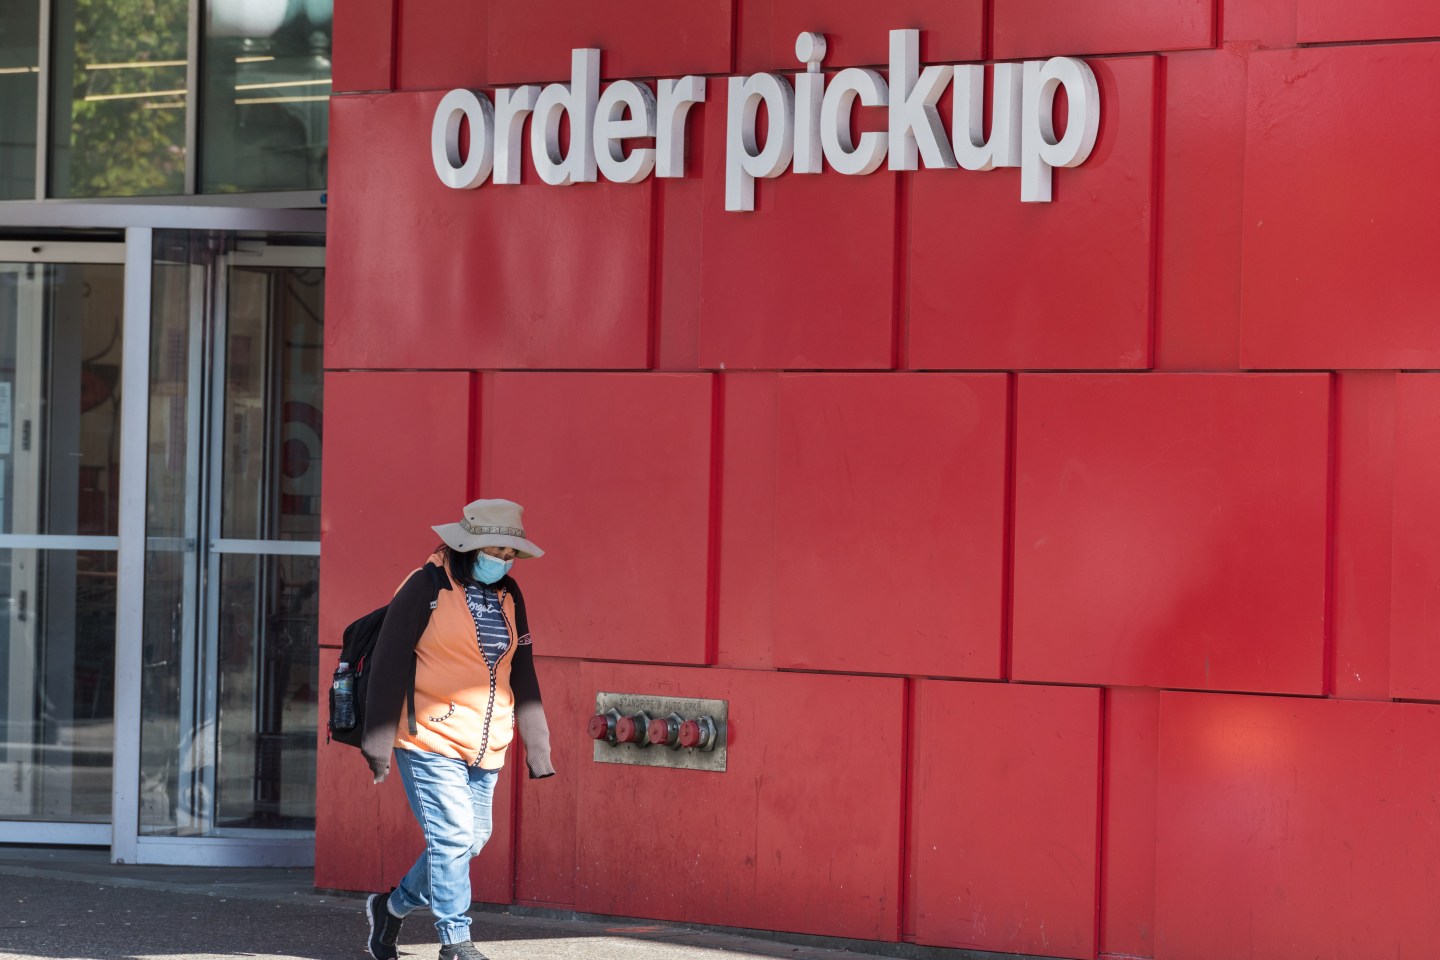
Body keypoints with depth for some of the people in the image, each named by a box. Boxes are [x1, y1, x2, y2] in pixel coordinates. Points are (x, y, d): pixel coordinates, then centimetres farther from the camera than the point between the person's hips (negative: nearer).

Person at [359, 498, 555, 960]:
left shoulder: (508, 596, 11)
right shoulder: (427, 587, -8)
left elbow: (522, 675, 16)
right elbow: (390, 663, -9)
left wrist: (536, 744, 11)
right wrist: (379, 743, -12)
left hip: (484, 745, 7)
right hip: (430, 739, -7)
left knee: (471, 839, 8)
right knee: (452, 835, -11)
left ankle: (392, 906, 27)